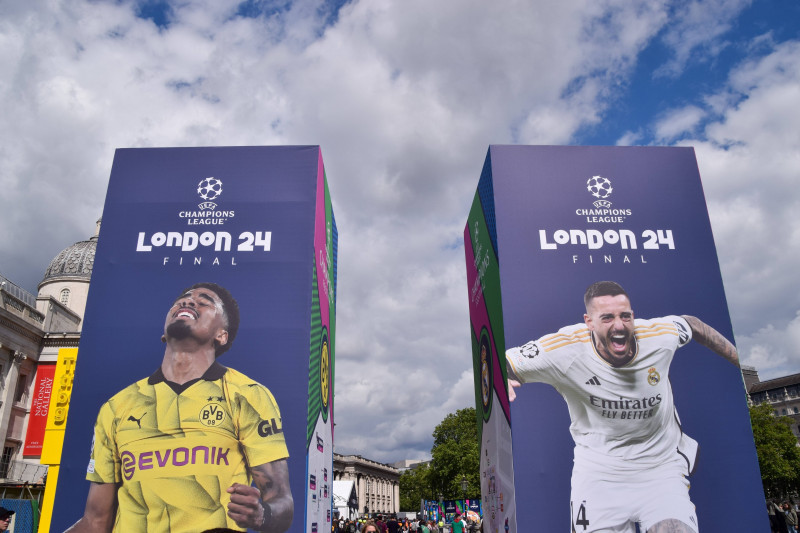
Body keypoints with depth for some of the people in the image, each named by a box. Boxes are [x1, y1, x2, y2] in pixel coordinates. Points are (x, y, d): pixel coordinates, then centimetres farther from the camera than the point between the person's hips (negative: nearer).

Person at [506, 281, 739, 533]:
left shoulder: (659, 335, -11)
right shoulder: (563, 349, -21)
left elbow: (692, 324, 12)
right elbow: (504, 363, -15)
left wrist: (740, 360, 19)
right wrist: (500, 379, -38)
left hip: (661, 469, 1)